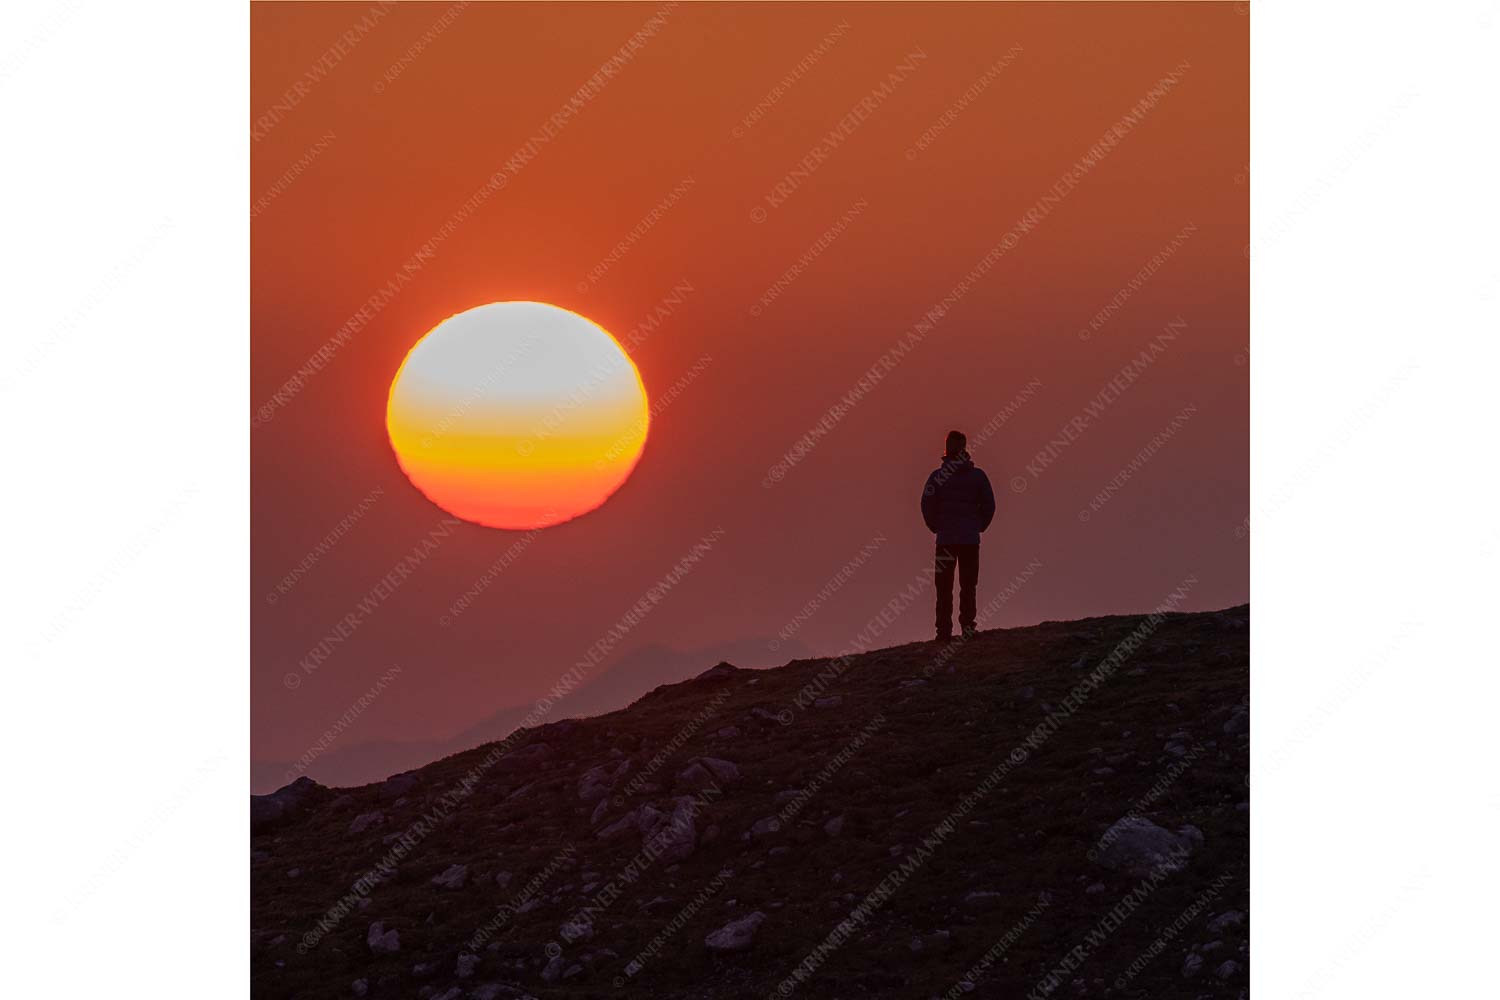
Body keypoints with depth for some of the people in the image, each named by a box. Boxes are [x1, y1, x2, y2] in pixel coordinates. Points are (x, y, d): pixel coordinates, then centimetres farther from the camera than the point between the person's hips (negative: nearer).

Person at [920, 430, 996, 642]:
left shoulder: (937, 476, -4)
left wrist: (936, 528, 8)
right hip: (971, 539, 1)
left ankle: (944, 630, 1)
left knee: (944, 587, 5)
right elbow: (989, 506, 1)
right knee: (968, 585, 7)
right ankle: (967, 626, -3)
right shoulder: (977, 475, 0)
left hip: (945, 539, -1)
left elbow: (927, 505, -5)